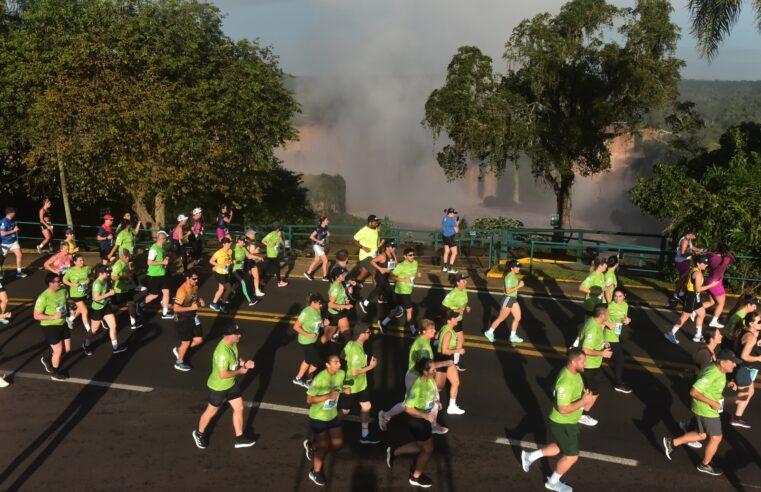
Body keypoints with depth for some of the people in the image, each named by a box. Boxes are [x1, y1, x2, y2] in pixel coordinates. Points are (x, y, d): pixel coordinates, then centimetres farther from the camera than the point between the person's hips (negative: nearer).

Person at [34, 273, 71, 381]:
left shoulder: (63, 291, -3)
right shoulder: (44, 297, -24)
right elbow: (37, 315, -21)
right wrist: (53, 317, -29)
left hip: (62, 324, 7)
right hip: (50, 327, -7)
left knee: (67, 349, 15)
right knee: (58, 351, 3)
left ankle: (46, 358, 41)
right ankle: (55, 373, 28)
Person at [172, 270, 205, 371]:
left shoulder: (195, 287, -2)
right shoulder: (182, 291, -28)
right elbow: (176, 308, -28)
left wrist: (200, 301, -5)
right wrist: (191, 308, -29)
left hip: (193, 317, 8)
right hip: (182, 320, -8)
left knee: (199, 340, 10)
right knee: (186, 342, 6)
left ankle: (178, 350, 35)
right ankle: (179, 363, 31)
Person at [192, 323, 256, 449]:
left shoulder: (232, 344, -8)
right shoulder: (222, 352, -36)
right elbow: (223, 374, -36)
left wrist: (244, 363, -9)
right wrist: (240, 371, -24)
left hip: (231, 384, 8)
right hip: (218, 387, -8)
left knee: (239, 408, 12)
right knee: (211, 411, 15)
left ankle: (239, 438, 27)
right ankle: (199, 433, 41)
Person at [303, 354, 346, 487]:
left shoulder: (342, 374, -10)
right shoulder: (320, 378, -29)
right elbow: (309, 400, -25)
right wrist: (328, 396, -33)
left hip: (333, 416, 6)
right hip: (318, 418, -6)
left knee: (338, 444, 9)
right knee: (325, 446, 1)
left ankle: (312, 445, 35)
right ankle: (316, 472, 29)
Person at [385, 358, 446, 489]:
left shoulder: (429, 380, -6)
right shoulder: (417, 387, -32)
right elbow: (408, 408, -29)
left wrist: (436, 401, -2)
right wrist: (425, 415, -30)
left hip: (425, 420, 8)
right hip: (417, 421, -8)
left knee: (421, 446, 25)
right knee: (428, 449, 10)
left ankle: (394, 452, 37)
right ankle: (416, 477, 32)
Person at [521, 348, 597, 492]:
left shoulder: (575, 372, -4)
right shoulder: (565, 383, -35)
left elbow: (578, 392, 12)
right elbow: (563, 409, -32)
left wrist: (588, 399, -7)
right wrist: (584, 401, -28)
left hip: (569, 421, 9)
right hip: (562, 424, -9)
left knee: (561, 448, 28)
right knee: (572, 456, 9)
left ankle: (530, 456, 40)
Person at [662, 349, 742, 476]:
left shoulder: (719, 370, 0)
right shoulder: (711, 375, -30)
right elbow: (693, 392, -29)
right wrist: (712, 402, -25)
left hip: (707, 408, 9)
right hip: (706, 410, -9)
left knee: (702, 435, 21)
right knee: (716, 438, 8)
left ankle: (672, 443, 26)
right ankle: (705, 465, 29)